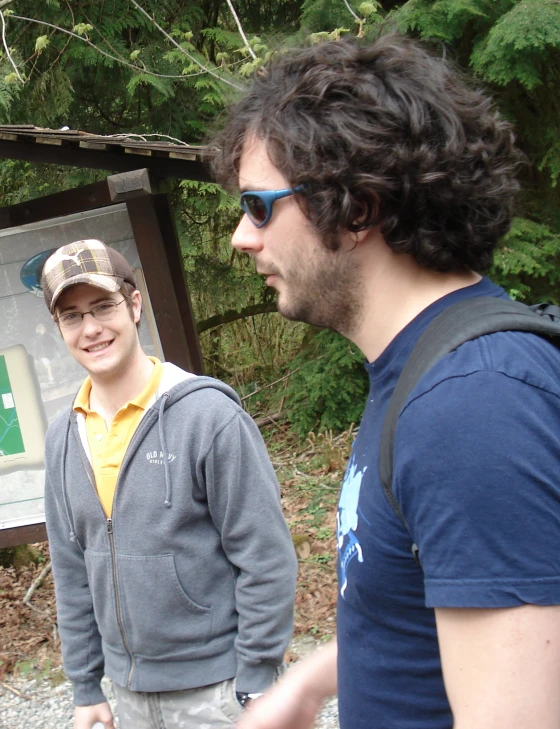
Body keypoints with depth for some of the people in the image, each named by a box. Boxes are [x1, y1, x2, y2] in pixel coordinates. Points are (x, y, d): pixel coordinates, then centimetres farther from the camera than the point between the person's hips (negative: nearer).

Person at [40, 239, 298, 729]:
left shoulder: (209, 414, -15)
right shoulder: (64, 438, 3)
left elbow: (267, 559, -14)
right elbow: (72, 573, 10)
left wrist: (256, 686, -14)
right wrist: (86, 687, 11)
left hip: (217, 687, -5)